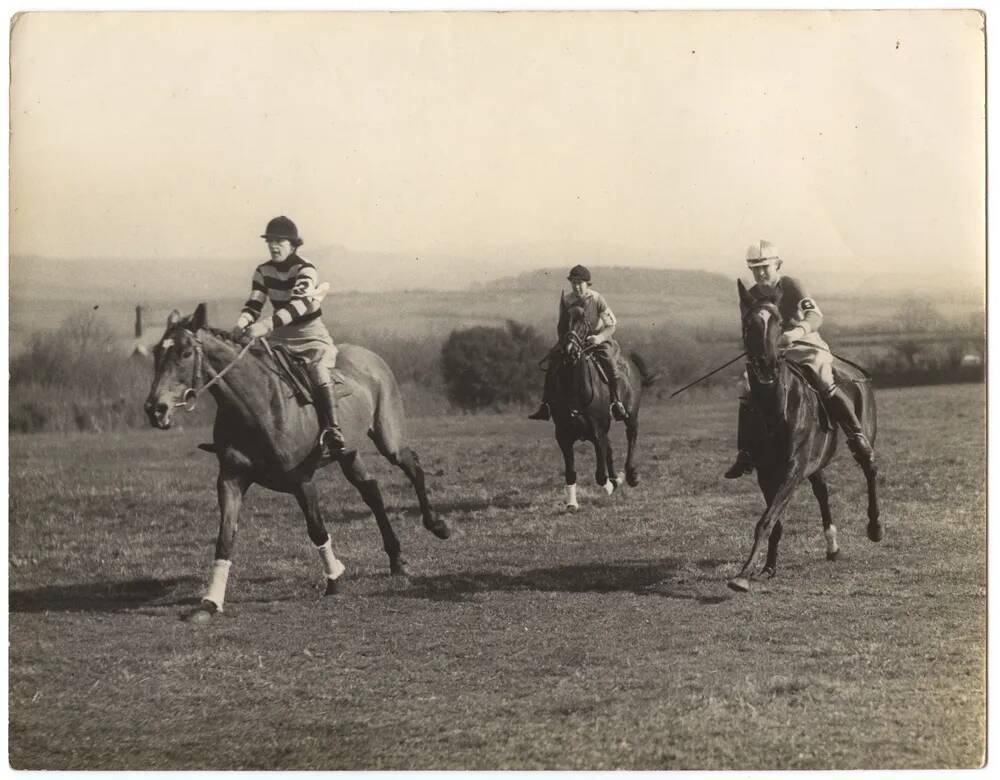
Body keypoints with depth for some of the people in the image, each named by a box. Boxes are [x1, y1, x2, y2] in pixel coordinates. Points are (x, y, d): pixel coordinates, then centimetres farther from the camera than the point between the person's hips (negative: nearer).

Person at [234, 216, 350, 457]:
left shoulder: (305, 270, -16)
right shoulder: (263, 272, 3)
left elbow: (300, 303, -32)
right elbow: (254, 304, -1)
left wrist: (269, 324, -47)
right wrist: (242, 324, -26)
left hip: (311, 335, -6)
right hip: (280, 338, 6)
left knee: (318, 371, -32)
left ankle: (333, 433, -32)